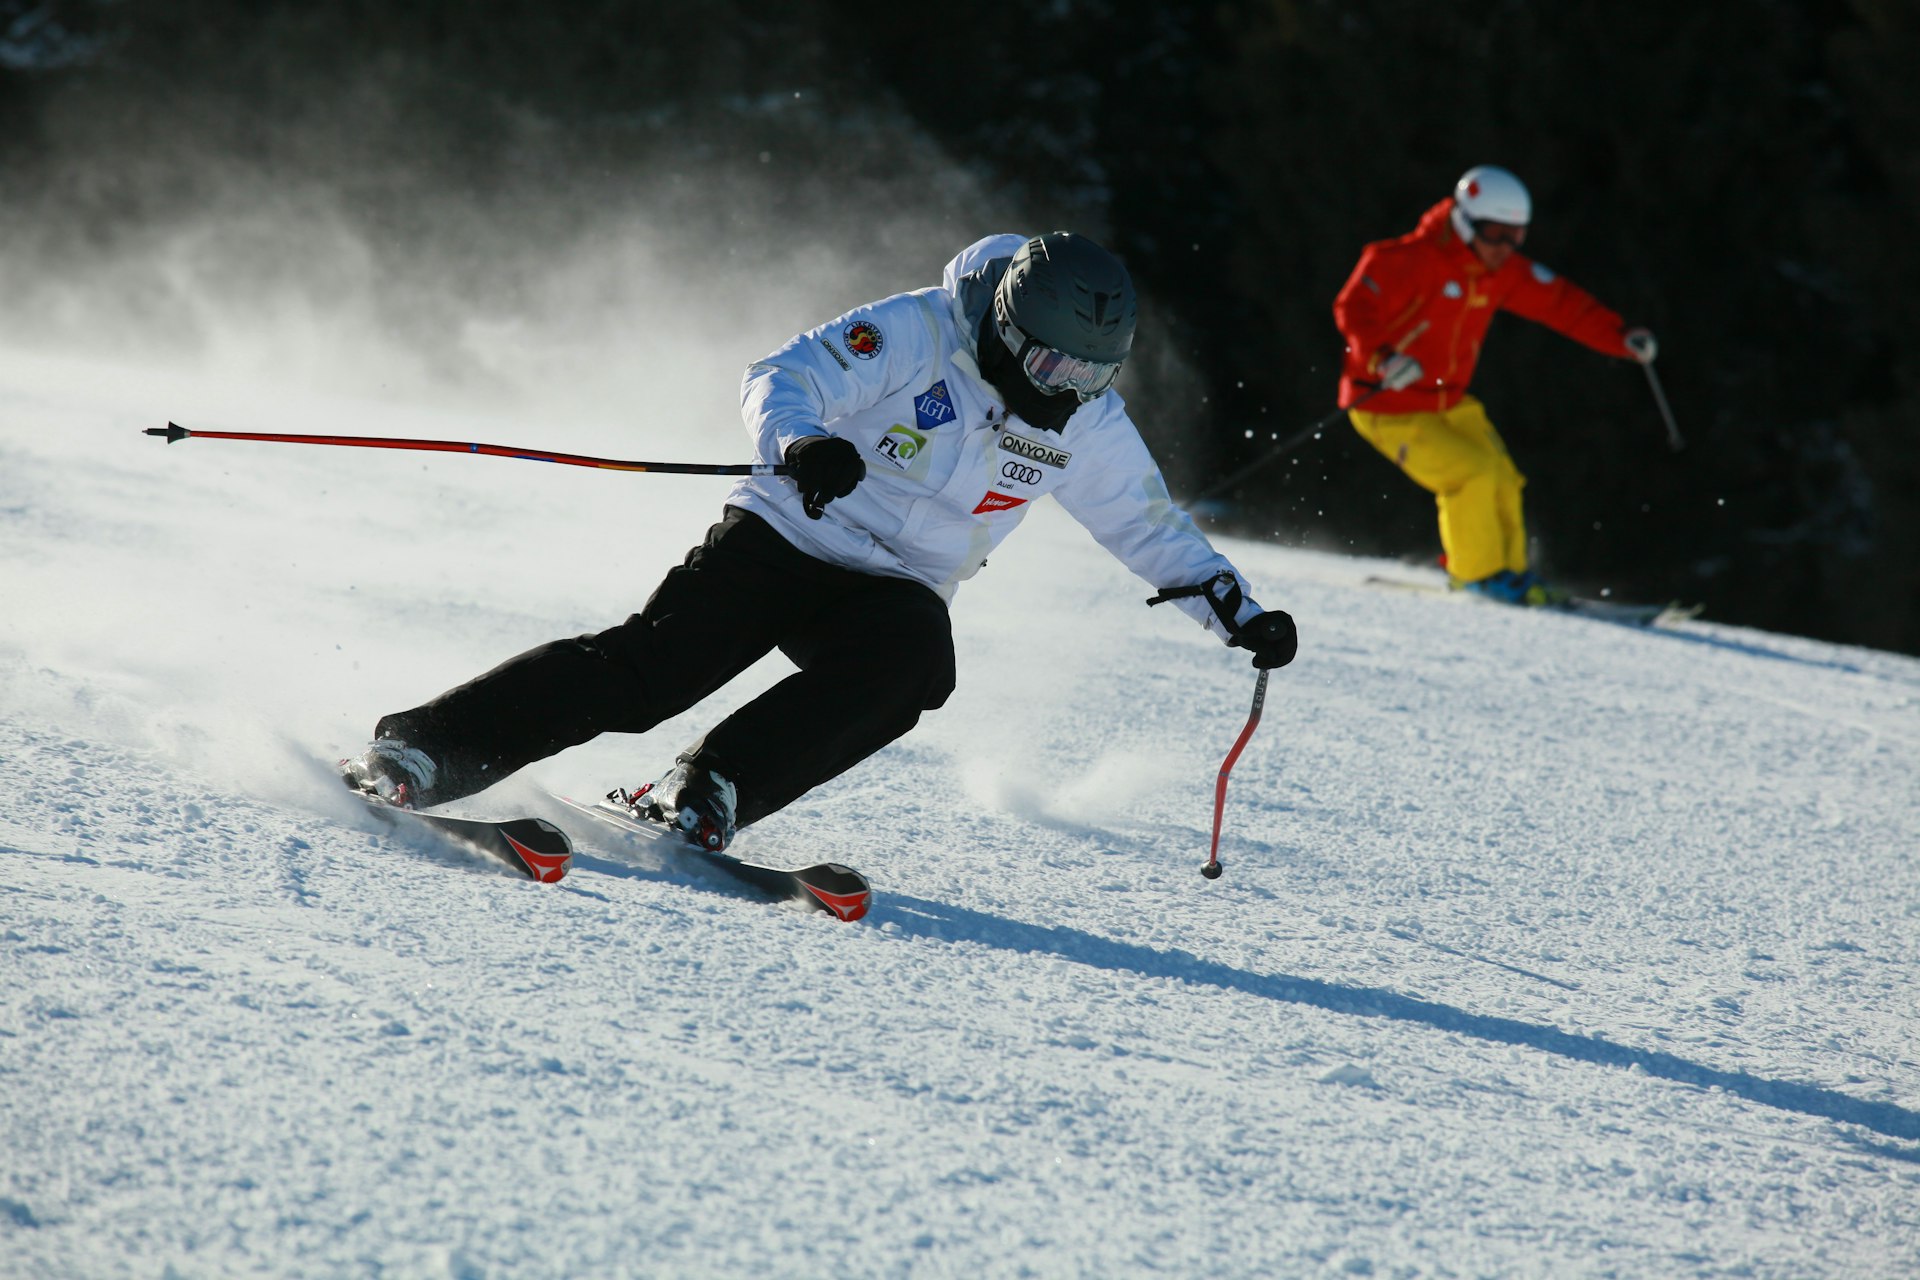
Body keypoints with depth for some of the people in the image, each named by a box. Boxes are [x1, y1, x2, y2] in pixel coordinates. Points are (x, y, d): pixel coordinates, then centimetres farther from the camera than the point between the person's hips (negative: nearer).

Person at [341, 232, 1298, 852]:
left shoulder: (1084, 422, 2)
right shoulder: (915, 333, -14)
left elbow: (1152, 527, 15)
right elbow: (778, 381, -22)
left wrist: (1238, 611, 7)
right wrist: (800, 442, -44)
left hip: (895, 590, 5)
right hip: (783, 538, -4)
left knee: (911, 665, -30)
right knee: (650, 666, -22)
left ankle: (706, 794, -29)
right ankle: (416, 754, -20)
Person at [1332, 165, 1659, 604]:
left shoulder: (1504, 271, 1)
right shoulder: (1409, 261, -21)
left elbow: (1560, 302, 4)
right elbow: (1353, 308, -28)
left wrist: (1621, 338, -8)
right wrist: (1383, 358, -46)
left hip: (1449, 402, 7)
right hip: (1388, 408, -7)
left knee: (1502, 481, -1)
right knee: (1473, 471, -19)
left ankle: (1508, 573, 19)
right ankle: (1479, 574, -2)